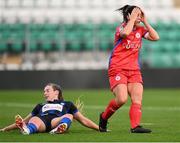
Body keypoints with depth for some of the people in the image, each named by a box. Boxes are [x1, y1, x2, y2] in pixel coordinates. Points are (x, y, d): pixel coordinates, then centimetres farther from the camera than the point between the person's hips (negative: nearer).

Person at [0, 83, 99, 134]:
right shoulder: (40, 106, 41)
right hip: (41, 121, 1)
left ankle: (60, 129, -66)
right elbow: (25, 121, 40)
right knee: (34, 119, -35)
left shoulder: (67, 104, 35)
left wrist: (99, 128, 20)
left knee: (69, 116, -33)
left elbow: (83, 120, 31)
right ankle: (26, 129, -71)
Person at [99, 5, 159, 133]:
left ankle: (135, 126, -17)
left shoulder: (140, 30, 11)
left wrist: (145, 22, -2)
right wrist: (132, 19, -18)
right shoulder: (121, 28, -4)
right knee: (122, 99, -18)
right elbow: (125, 33, -29)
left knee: (137, 99, -12)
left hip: (134, 70, 6)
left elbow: (155, 37, -2)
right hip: (117, 69, -5)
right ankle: (104, 117, 6)